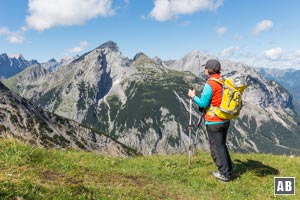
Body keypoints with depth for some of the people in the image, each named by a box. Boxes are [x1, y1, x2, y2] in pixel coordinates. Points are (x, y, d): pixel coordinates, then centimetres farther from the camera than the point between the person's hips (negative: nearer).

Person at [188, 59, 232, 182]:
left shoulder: (210, 84, -17)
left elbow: (203, 103, -15)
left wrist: (193, 96, 0)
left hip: (214, 122, -8)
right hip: (225, 120, 8)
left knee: (216, 148, 4)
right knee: (222, 145, 20)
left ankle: (224, 174, 12)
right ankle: (228, 170, 29)